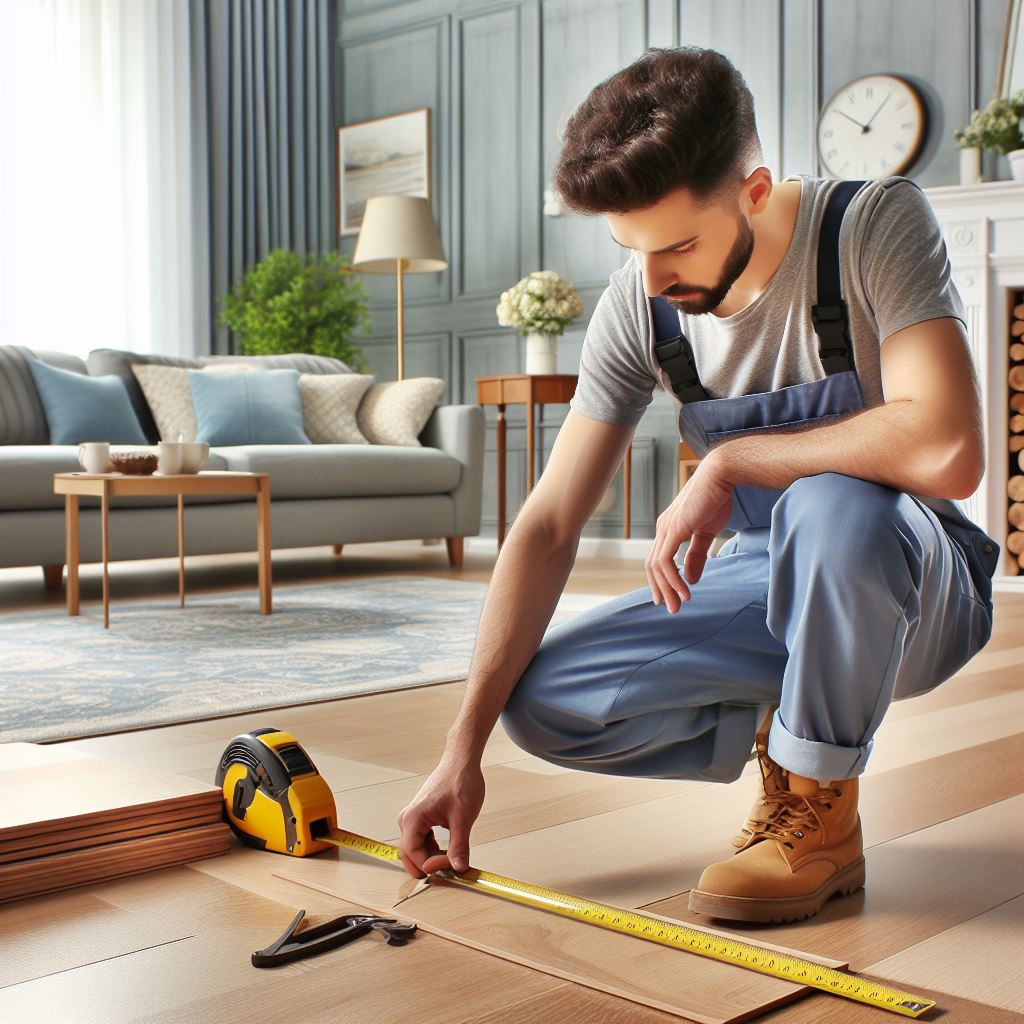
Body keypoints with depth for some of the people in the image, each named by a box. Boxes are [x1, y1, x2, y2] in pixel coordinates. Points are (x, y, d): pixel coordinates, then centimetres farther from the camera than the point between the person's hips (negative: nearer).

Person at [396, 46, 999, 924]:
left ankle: (820, 812, -15)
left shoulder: (876, 225, -21)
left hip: (915, 587, -4)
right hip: (765, 585, 5)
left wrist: (729, 461, -26)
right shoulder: (638, 305, -9)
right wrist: (464, 749, -16)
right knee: (544, 700, -14)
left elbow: (948, 450, -37)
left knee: (832, 508, -39)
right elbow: (548, 526, -11)